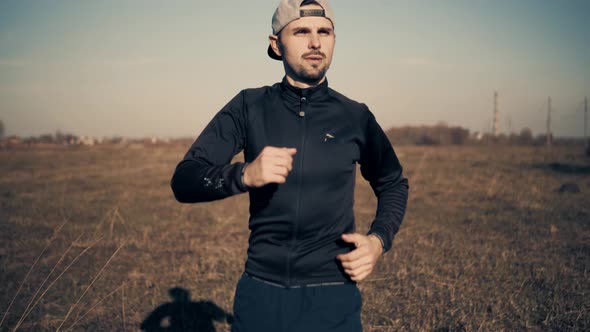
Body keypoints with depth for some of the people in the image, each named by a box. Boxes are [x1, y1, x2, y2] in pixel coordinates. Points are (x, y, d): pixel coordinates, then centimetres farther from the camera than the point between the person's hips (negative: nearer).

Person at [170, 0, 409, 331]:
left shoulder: (355, 116, -2)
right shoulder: (249, 106, -3)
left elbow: (394, 184, 14)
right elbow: (183, 182, -8)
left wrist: (378, 241, -4)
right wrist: (244, 175, -27)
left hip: (332, 296, 0)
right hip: (260, 292, 1)